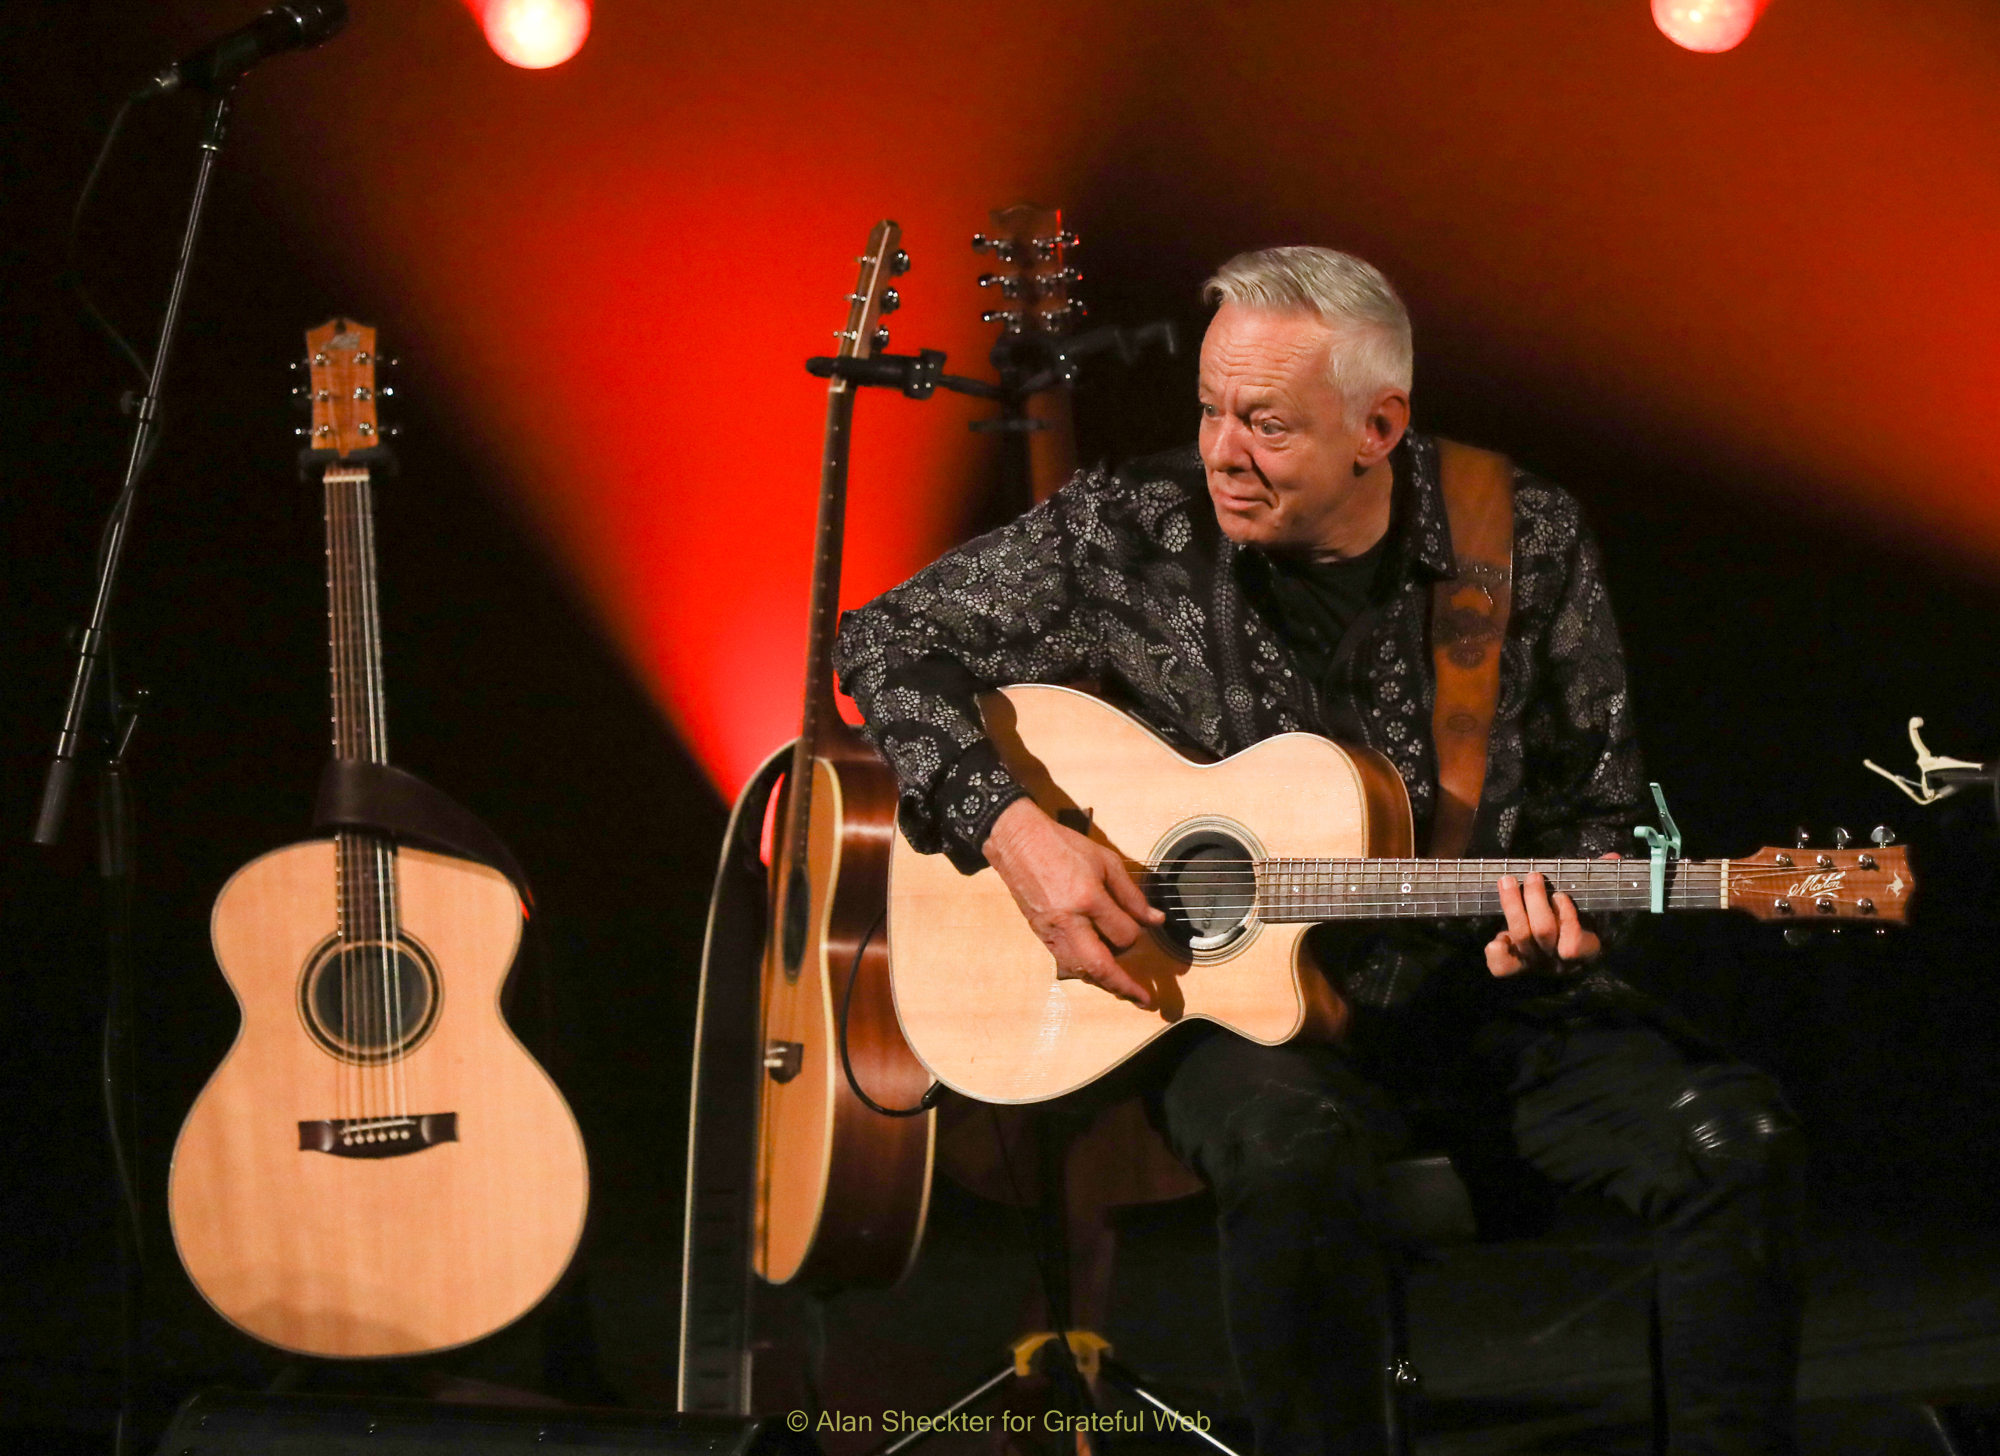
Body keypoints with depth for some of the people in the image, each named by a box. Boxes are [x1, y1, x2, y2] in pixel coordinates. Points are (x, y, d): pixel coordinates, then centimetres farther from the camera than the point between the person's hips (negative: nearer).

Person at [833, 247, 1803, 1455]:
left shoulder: (1526, 543, -1)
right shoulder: (1130, 536, -5)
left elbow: (1595, 803, 9)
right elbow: (892, 641, 2)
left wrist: (1550, 911, -13)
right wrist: (1009, 829, -12)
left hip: (1479, 995, 2)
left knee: (1733, 1134, -22)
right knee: (1295, 1149, -37)